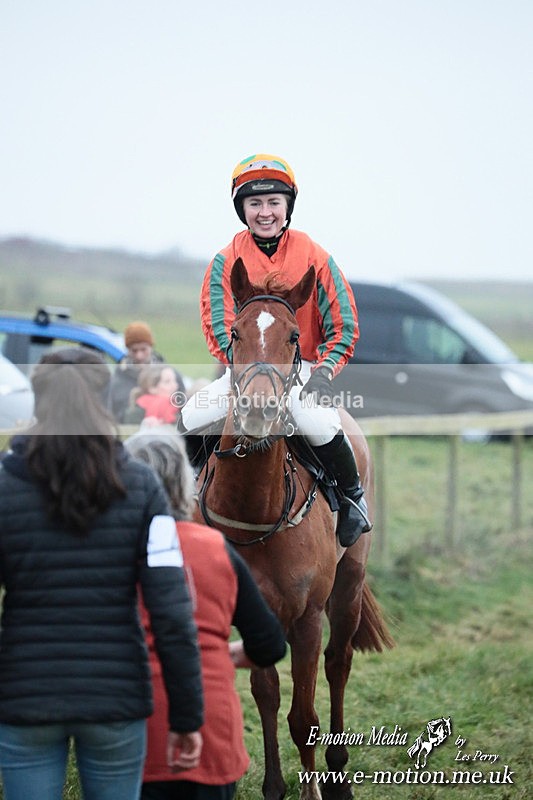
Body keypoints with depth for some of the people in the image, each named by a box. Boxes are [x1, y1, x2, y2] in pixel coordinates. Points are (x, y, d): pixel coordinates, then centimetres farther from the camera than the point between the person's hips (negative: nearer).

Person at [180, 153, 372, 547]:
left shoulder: (313, 257, -4)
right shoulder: (226, 260, 0)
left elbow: (344, 328, -2)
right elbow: (218, 326, -4)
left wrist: (323, 371, -18)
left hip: (302, 368, -2)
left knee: (318, 424, -34)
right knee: (189, 419, -19)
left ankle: (352, 495, -7)